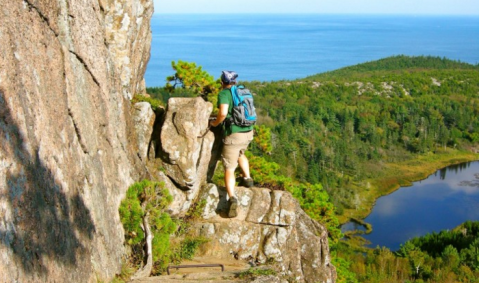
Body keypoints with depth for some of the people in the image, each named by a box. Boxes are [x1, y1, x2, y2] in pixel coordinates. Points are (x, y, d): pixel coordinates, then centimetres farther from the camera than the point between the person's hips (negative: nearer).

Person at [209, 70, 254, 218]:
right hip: (248, 132, 6)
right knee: (240, 153, 37)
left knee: (229, 168, -3)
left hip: (234, 134, -6)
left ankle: (232, 199, -18)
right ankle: (247, 178, 33)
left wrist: (215, 123, -4)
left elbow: (223, 113, -23)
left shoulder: (224, 93, -7)